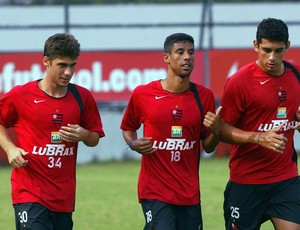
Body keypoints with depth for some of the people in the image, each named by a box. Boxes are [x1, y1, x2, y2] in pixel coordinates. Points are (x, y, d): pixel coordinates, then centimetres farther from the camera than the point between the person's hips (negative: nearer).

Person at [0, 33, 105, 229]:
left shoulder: (83, 97, 6)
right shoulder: (20, 95, -3)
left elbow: (95, 138, 15)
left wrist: (83, 135, -8)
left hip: (64, 195, 4)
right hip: (29, 190, -4)